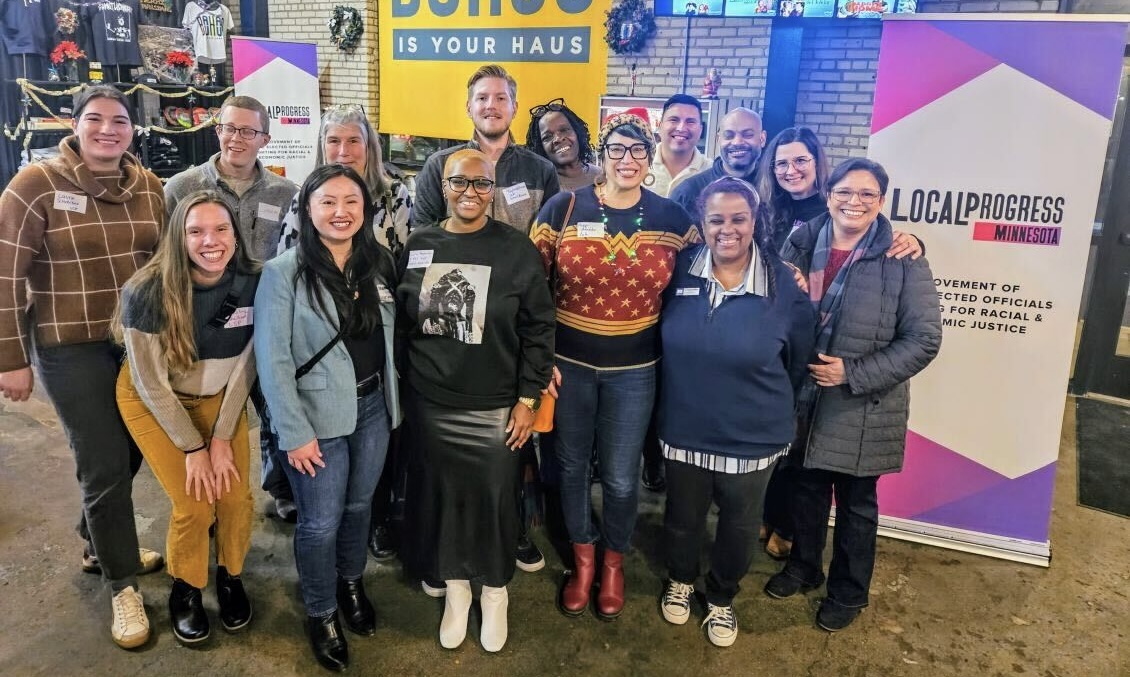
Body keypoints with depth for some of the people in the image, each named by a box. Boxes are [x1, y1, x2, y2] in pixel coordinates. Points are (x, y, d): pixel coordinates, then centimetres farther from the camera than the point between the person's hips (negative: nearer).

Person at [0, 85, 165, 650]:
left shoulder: (148, 186, 3)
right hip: (72, 350, -5)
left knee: (130, 450, 15)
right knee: (104, 463, 0)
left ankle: (98, 543, 42)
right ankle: (123, 583, 18)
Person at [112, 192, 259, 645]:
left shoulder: (252, 284, -20)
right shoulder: (147, 292, -27)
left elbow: (244, 366, -9)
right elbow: (151, 383, -18)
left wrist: (222, 437, -10)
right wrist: (193, 447, -15)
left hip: (219, 399, 3)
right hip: (152, 403, -2)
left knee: (236, 498, -8)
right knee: (194, 505, -11)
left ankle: (230, 578, 22)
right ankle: (185, 590, 19)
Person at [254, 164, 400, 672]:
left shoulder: (380, 264, 2)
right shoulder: (284, 272, -13)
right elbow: (271, 359, -14)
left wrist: (393, 400, 7)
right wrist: (294, 432, -16)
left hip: (374, 407, 5)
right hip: (317, 416, -4)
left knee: (359, 506, 20)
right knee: (321, 522, 7)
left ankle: (352, 585, 45)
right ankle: (321, 613, 31)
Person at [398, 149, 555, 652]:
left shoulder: (517, 251, -7)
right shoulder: (418, 246, 2)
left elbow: (538, 329, -5)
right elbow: (401, 321, 10)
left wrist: (528, 398, -8)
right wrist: (402, 387, 10)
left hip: (495, 407, -2)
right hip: (429, 403, 3)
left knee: (494, 499, 8)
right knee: (443, 495, 13)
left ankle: (495, 592, 32)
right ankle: (455, 588, 36)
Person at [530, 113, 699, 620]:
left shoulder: (672, 219, -2)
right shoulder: (564, 208, -6)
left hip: (633, 371, 0)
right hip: (569, 364, 0)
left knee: (621, 478, 9)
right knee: (572, 467, 14)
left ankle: (614, 562, 37)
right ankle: (582, 559, 38)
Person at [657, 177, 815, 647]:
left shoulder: (784, 285, -13)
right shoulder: (681, 271, -8)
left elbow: (799, 361, 1)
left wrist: (767, 402, 9)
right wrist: (688, 394, 9)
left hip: (752, 436, -1)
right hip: (684, 430, 2)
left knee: (739, 528, 18)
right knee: (683, 517, 21)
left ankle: (722, 598, 46)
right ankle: (680, 580, 51)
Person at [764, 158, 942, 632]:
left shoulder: (902, 259, -12)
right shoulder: (803, 243, -2)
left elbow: (924, 339, -13)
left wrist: (854, 374, -19)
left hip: (864, 410, -3)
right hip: (804, 400, 3)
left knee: (855, 504, 15)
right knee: (806, 490, 21)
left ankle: (849, 592, 36)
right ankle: (804, 567, 45)